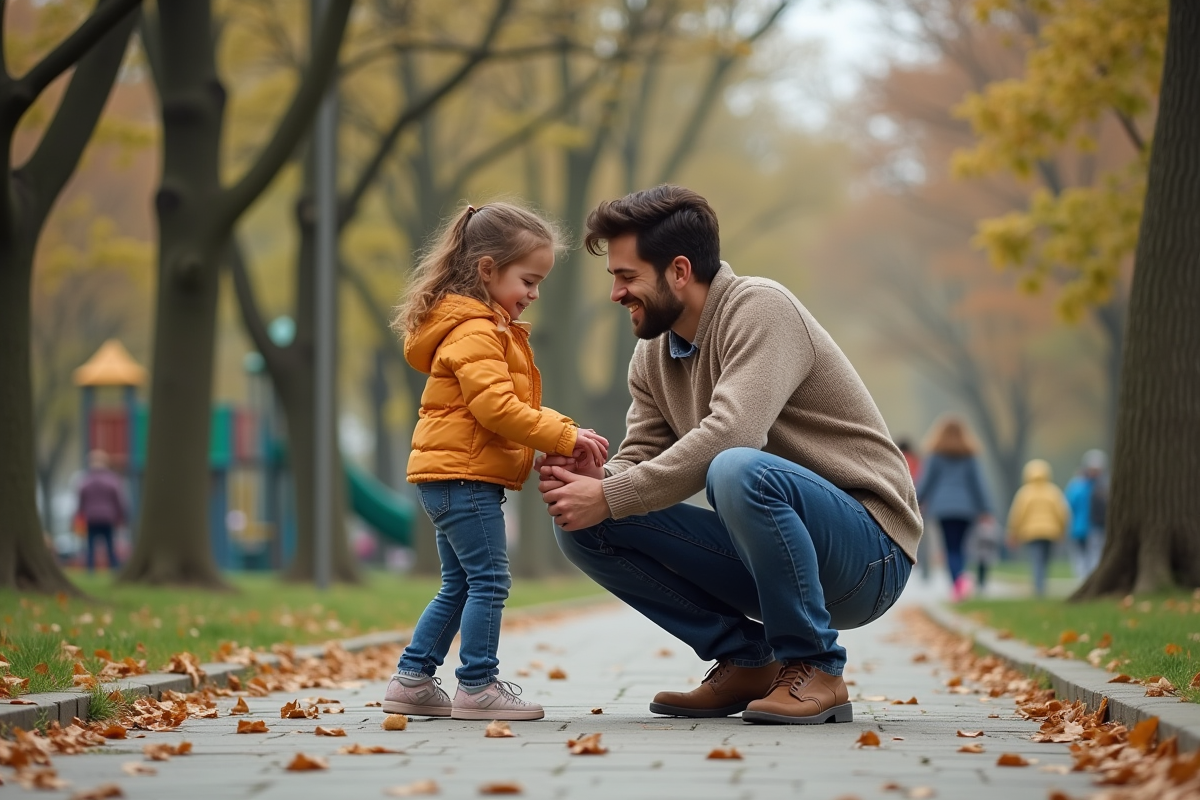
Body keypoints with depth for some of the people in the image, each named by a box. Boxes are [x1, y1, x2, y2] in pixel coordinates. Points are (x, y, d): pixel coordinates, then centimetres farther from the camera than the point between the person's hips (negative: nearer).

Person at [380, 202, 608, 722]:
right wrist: (565, 436, -22)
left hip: (448, 478, 11)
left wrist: (560, 441, 6)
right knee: (488, 582, -7)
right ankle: (477, 686, -4)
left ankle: (412, 680, 18)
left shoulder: (491, 329, 20)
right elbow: (496, 407, -24)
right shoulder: (474, 333, -15)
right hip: (463, 477, -11)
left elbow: (508, 408, 21)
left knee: (458, 586, 15)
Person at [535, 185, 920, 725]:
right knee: (584, 528, -5)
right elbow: (641, 459, 6)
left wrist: (611, 497, -27)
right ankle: (745, 662, 2)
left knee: (739, 470, -38)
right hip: (765, 558, 8)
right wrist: (595, 479, -18)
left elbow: (729, 435, -30)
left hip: (867, 553, -8)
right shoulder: (651, 355, 10)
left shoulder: (761, 308, -16)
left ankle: (814, 669, -19)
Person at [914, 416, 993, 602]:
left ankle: (957, 581, -21)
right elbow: (977, 482, 6)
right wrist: (984, 509, 10)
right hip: (965, 506, 2)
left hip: (943, 506, -2)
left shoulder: (936, 455, 2)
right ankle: (962, 577, -7)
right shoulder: (970, 456, 7)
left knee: (951, 547, -3)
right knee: (959, 545, 11)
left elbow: (926, 480, 2)